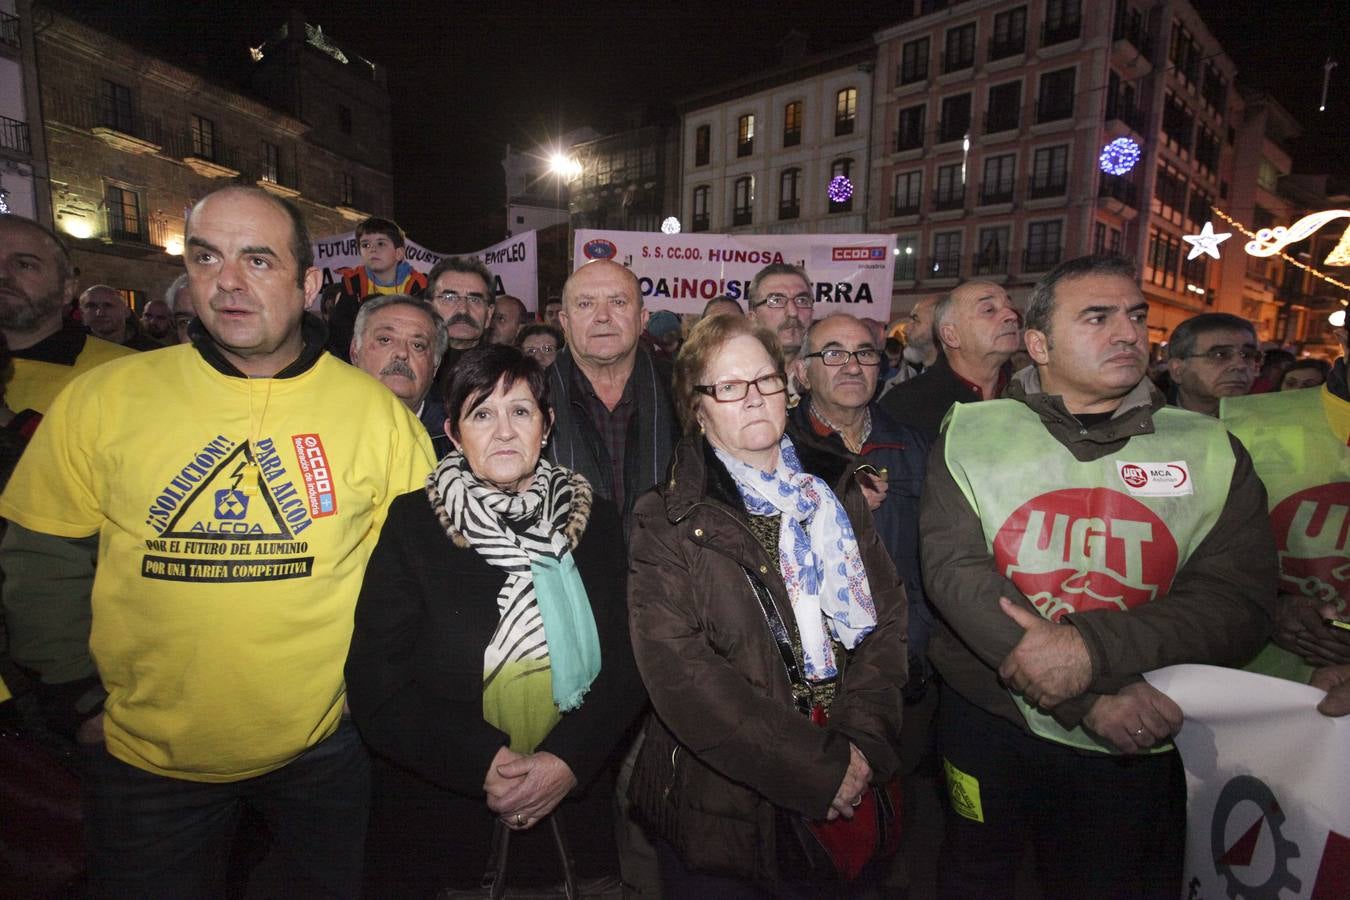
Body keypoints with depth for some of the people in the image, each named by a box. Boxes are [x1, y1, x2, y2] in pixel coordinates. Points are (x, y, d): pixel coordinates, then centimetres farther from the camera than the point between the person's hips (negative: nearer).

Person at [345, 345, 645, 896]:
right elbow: (374, 684, -9)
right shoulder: (410, 525, -6)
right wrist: (483, 764, -19)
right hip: (436, 817, -1)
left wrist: (569, 761, -16)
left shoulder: (596, 521, -1)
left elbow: (626, 665, -2)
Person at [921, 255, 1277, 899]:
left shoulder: (1210, 451, -1)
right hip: (987, 721, 0)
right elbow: (952, 569, -17)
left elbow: (1238, 602, -10)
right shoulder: (971, 433, -6)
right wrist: (1089, 698, -22)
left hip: (1136, 749, 1)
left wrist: (1092, 649, -26)